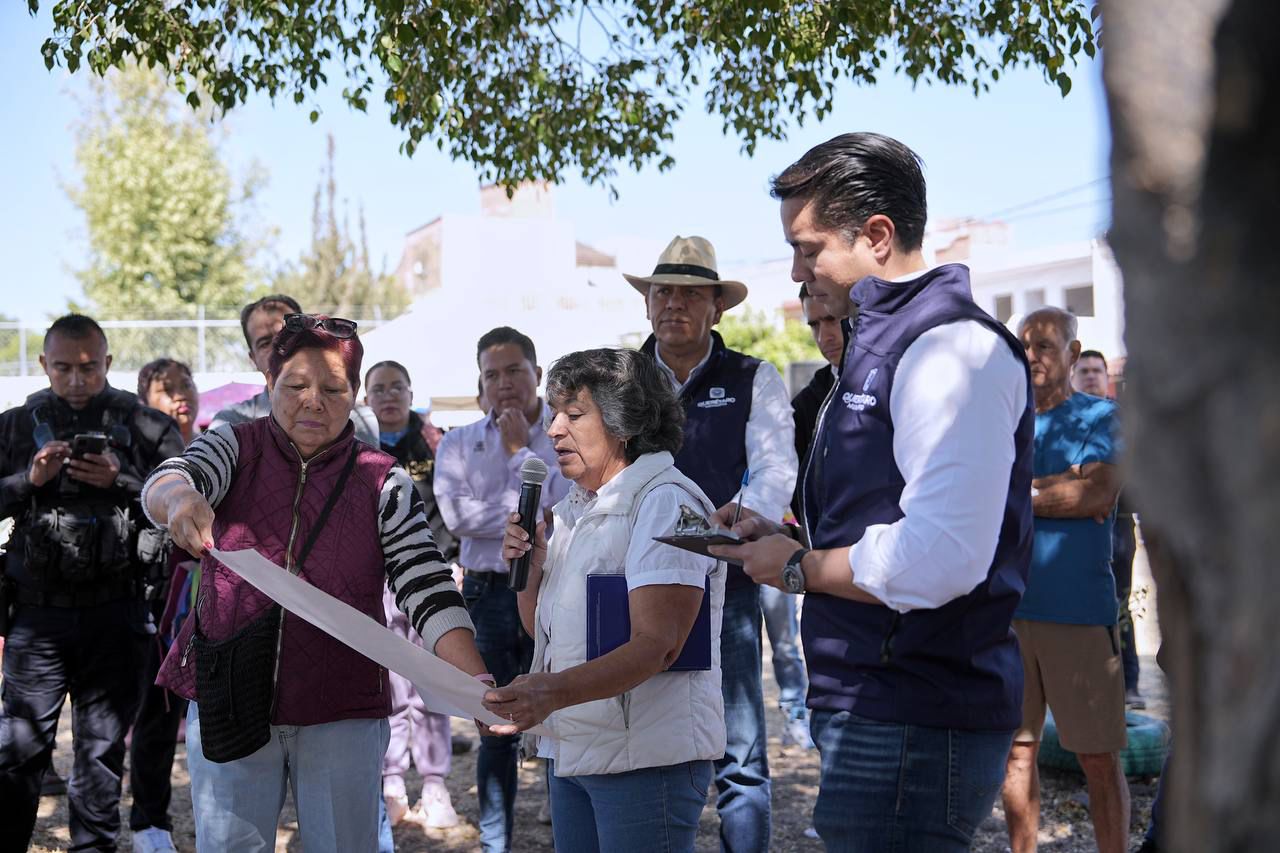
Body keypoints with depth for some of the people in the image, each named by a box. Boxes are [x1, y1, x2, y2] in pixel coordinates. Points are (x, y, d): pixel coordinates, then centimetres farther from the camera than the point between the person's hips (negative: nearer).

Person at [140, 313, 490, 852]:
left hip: (342, 716, 0)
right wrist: (180, 499, -44)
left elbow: (428, 592, -8)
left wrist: (479, 684, -22)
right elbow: (163, 484, -18)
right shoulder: (235, 449, 2)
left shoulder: (384, 483, 0)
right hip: (230, 705, 0)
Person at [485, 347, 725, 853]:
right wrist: (530, 566, 1)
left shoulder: (666, 503, -13)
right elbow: (544, 633, 20)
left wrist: (553, 691, -35)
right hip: (572, 754, 8)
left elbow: (657, 645, -23)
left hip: (646, 757, -8)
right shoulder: (575, 509, 16)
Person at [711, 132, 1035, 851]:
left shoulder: (952, 346, -16)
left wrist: (798, 568, -12)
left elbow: (940, 561, -27)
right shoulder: (885, 340, 17)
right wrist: (786, 542, 10)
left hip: (910, 724, -10)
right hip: (874, 704, 10)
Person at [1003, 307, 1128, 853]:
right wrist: (1061, 491, -10)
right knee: (1018, 748, 8)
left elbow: (1099, 492, -13)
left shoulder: (1100, 416, 2)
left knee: (1098, 755, 0)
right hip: (1009, 608, 4)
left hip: (1080, 609, -3)